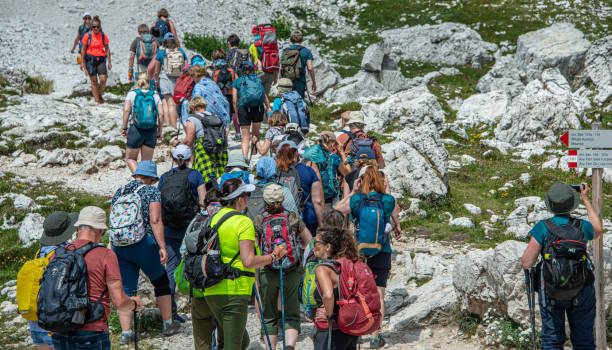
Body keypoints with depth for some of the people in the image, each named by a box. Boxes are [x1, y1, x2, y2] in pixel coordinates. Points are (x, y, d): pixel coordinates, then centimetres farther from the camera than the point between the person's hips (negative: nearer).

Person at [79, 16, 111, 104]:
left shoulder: (103, 36, 4)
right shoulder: (87, 35, -3)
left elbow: (107, 49, 10)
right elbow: (83, 49, 0)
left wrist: (109, 62, 8)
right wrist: (82, 62, -3)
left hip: (101, 59, 2)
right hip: (90, 59, -2)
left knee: (103, 79, -10)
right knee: (94, 80, 1)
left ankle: (100, 95, 15)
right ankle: (96, 99, 9)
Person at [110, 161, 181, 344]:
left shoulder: (119, 192, 13)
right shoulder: (152, 191, -2)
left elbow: (112, 221, 13)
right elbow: (155, 221, -12)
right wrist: (162, 247, -13)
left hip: (119, 245, 4)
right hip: (144, 244, -4)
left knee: (126, 289, 8)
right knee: (161, 282, 15)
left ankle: (126, 333, 2)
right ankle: (168, 325, 23)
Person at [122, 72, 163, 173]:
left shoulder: (131, 93, 2)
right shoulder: (155, 95, 7)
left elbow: (126, 110, -8)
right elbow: (161, 114, -1)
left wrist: (124, 128, -2)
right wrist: (160, 131, 6)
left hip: (135, 130, -2)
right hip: (151, 131, 2)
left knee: (130, 159, 12)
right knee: (147, 161, 12)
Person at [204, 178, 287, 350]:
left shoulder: (214, 218, 10)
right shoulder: (244, 222, -11)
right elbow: (248, 261, -18)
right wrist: (274, 256, -5)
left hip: (211, 291, 8)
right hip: (234, 291, -7)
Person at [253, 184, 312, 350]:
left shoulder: (258, 221, -2)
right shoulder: (294, 218, 1)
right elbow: (309, 242, 9)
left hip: (267, 272, 0)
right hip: (292, 272, 0)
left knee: (269, 316, 14)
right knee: (291, 314, 5)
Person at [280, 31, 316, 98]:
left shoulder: (285, 51, 8)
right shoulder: (306, 51, 1)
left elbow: (281, 68, 5)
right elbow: (310, 68, -7)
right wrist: (314, 82, 1)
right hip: (300, 82, -2)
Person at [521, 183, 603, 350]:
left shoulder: (543, 227, -15)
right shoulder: (582, 227, -7)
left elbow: (527, 263, -17)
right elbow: (598, 229, 20)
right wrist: (586, 199, 25)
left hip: (550, 290, -1)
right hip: (582, 291, 2)